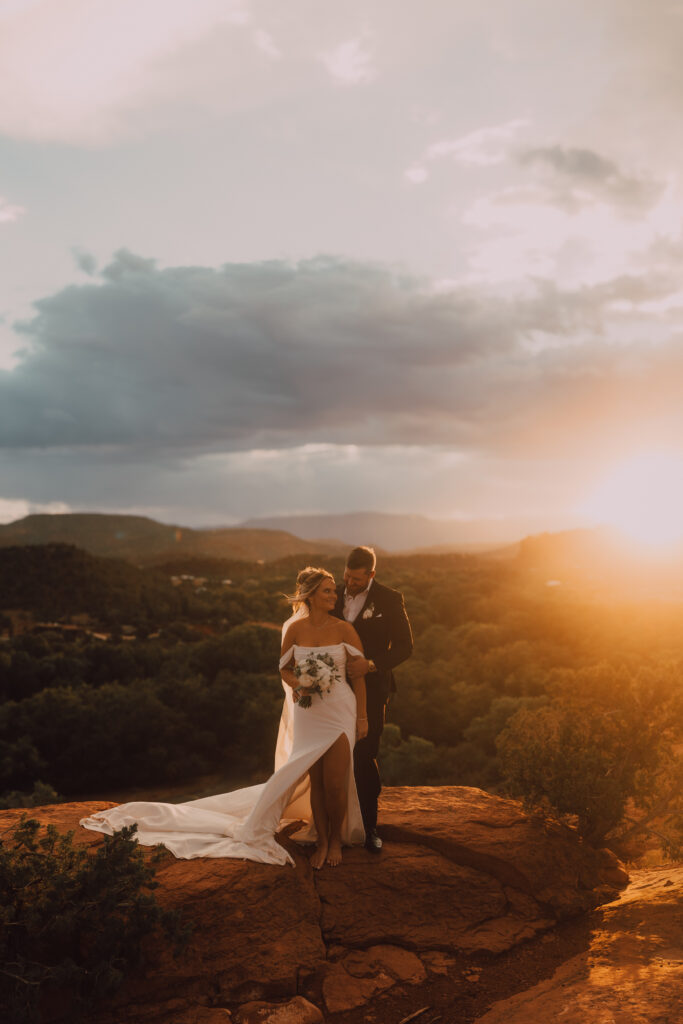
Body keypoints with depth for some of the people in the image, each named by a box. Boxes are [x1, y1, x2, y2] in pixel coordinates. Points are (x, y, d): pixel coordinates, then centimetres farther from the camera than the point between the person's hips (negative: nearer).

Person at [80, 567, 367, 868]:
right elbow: (285, 668, 8)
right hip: (307, 715, 1)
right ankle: (321, 840, 25)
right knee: (315, 780, 8)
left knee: (334, 781, -5)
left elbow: (359, 674, -1)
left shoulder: (344, 630, -5)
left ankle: (336, 840, 17)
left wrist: (362, 717, -4)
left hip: (339, 713, -1)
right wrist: (298, 685, -14)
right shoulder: (295, 629, -2)